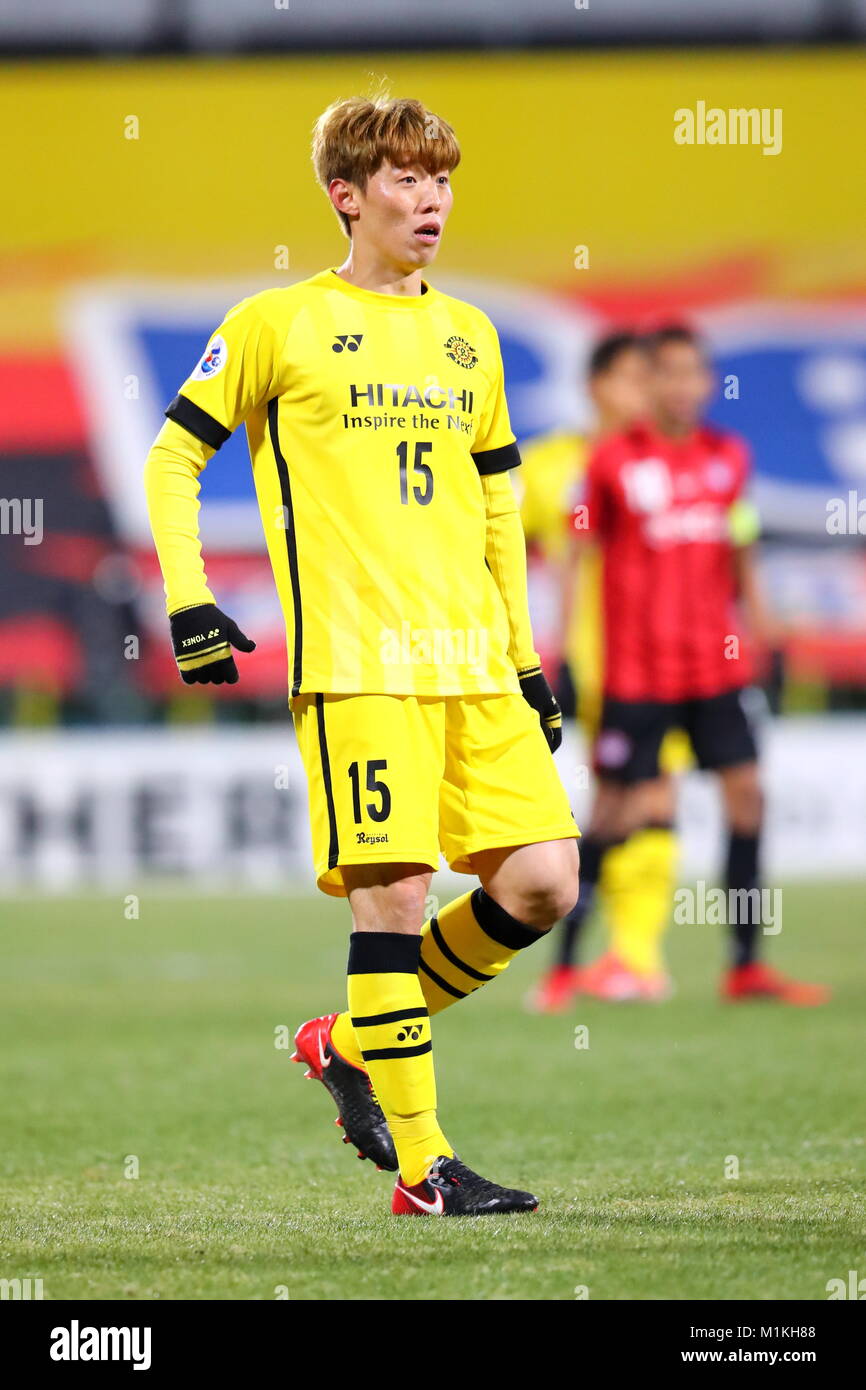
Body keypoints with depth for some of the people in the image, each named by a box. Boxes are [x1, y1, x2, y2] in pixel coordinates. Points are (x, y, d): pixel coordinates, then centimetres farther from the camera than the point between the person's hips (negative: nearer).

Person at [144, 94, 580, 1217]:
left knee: (543, 880, -3)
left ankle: (353, 1043, 16)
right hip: (355, 660, -6)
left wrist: (526, 660, 19)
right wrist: (187, 601, -5)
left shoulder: (468, 335, 18)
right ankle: (422, 1168, -5)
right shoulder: (277, 323, 2)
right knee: (395, 888, -11)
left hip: (473, 660, 6)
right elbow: (173, 456, 6)